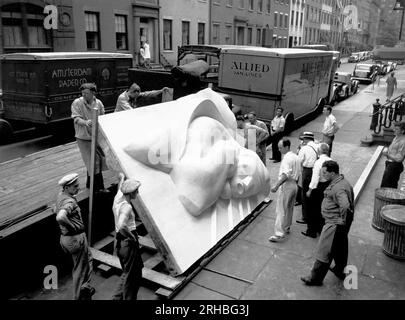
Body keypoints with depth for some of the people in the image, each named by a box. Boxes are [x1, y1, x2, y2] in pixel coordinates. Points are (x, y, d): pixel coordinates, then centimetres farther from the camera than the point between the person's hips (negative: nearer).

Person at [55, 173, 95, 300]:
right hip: (76, 238, -9)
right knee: (80, 268, 9)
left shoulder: (60, 196, 5)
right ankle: (79, 296, 23)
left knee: (88, 260, 26)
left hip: (65, 237, 9)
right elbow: (60, 218, -44)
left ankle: (84, 287, 35)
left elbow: (56, 210, 25)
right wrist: (73, 227, -27)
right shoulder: (70, 201, -26)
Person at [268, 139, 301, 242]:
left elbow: (285, 175, -30)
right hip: (294, 185, 10)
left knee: (281, 210, -6)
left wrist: (276, 186, -33)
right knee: (289, 208, 21)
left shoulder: (287, 158, -19)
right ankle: (286, 228, 35)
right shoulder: (296, 157, 11)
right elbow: (298, 173, 15)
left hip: (286, 186, -10)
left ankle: (279, 234, -7)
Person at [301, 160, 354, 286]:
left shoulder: (338, 188, -27)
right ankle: (339, 271, 45)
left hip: (334, 224, -10)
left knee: (324, 252, 1)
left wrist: (343, 222, -26)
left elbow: (345, 206, -41)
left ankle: (315, 278, 13)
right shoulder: (342, 182, 7)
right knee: (340, 248, 25)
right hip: (338, 224, 10)